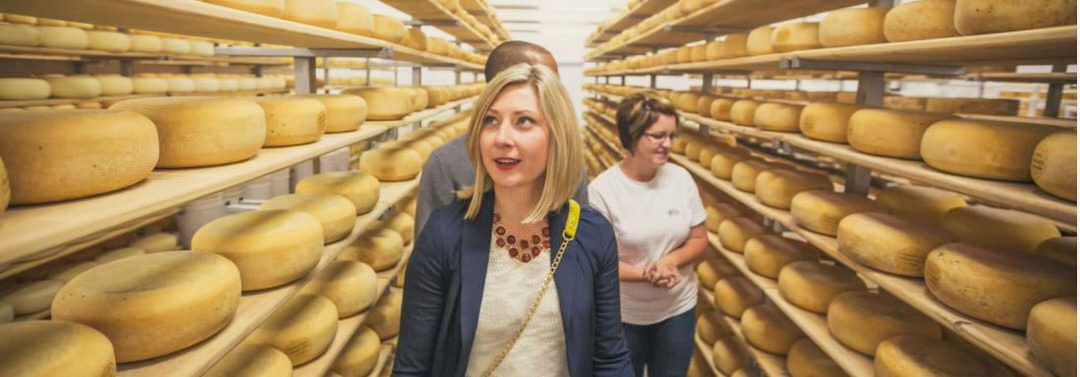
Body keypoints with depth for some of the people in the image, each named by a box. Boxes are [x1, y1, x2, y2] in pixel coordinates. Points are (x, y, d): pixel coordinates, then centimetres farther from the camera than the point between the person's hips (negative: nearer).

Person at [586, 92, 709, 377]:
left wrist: (671, 261, -19)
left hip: (678, 310, 3)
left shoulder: (682, 179, -6)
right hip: (622, 316, -3)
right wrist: (645, 274, -27)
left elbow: (699, 242, 1)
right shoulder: (602, 190, -18)